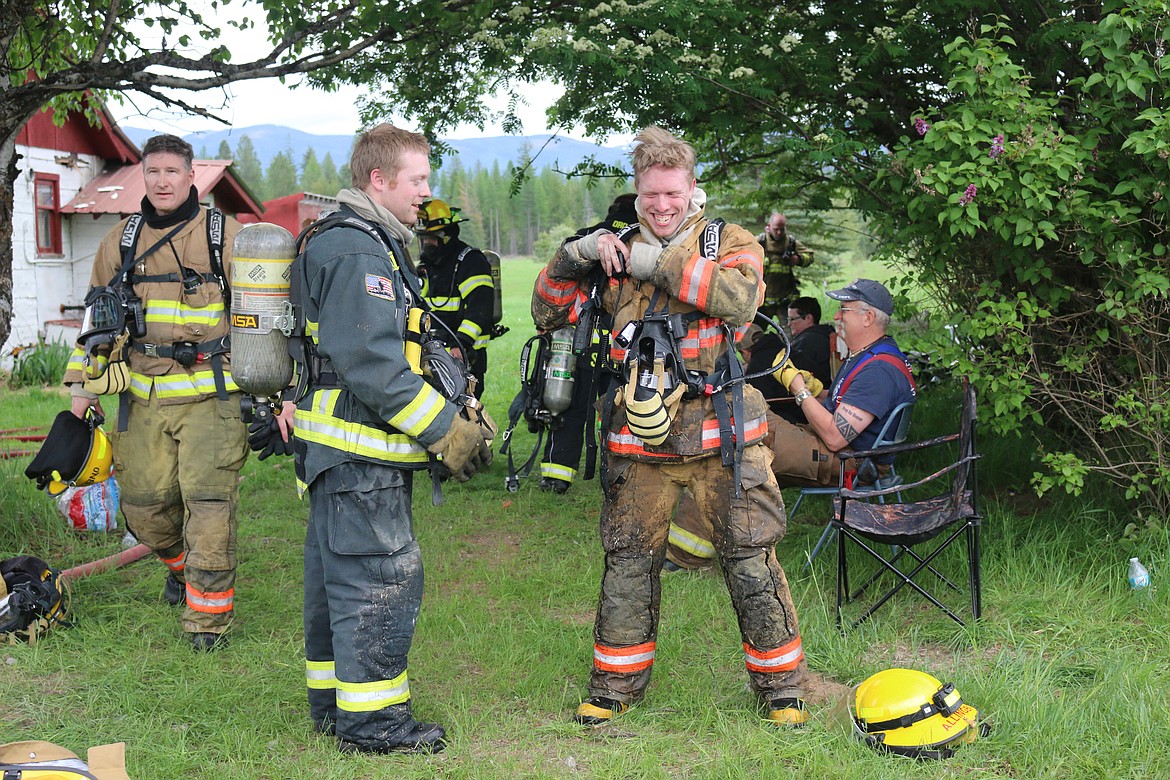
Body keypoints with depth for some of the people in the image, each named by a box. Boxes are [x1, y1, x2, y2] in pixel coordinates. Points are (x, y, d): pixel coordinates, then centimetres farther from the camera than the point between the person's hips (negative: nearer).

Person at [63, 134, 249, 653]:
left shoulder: (225, 235, 1)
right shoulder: (121, 241, 11)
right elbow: (96, 315, 20)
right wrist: (81, 382, 14)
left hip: (209, 395, -4)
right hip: (143, 396, 4)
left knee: (208, 505, -9)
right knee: (143, 503, 7)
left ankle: (207, 618, 3)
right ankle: (180, 562, 39)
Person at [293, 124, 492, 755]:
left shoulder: (367, 244, 18)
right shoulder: (357, 252, -17)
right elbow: (373, 366, -24)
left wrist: (451, 415, 14)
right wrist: (447, 431, -19)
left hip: (341, 447, 11)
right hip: (360, 449, -11)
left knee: (337, 573, 16)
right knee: (384, 579, -6)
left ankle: (332, 702, 27)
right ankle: (370, 720, 1)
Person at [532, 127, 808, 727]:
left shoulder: (729, 243, 2)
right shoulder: (619, 255, 12)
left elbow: (739, 296, -20)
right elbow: (548, 313, 12)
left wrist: (659, 263, -20)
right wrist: (577, 254, -5)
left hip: (718, 434, -3)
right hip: (640, 440, 3)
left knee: (751, 561, 1)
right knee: (627, 562, 10)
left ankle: (781, 686, 17)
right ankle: (615, 685, 25)